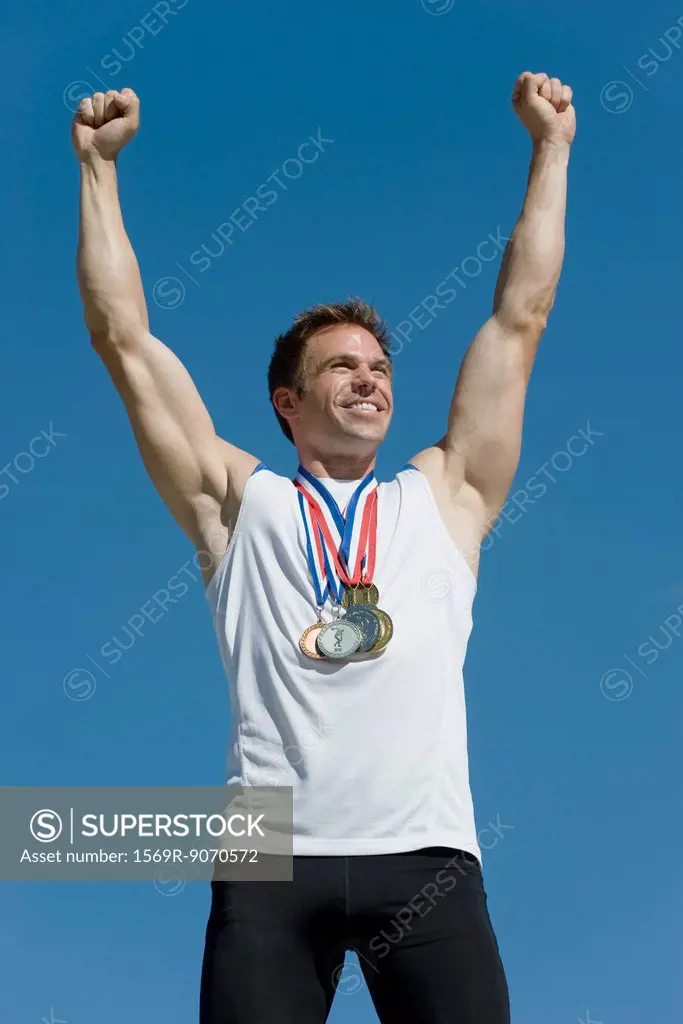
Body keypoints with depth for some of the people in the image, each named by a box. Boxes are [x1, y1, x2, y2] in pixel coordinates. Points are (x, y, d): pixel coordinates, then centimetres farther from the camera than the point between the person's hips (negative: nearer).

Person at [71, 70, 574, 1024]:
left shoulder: (446, 495, 21)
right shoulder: (239, 500, 19)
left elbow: (519, 317, 23)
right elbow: (124, 335, 19)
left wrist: (550, 148, 26)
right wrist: (99, 165, 21)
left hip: (425, 852, 1)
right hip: (274, 854, -1)